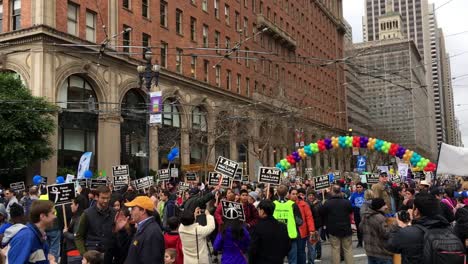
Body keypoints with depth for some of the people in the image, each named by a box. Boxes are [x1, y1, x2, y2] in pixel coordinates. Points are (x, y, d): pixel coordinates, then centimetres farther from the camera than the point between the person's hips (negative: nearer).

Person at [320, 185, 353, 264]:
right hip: (346, 228, 1)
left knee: (335, 249, 6)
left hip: (333, 229, -1)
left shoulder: (327, 203, -11)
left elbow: (321, 213, 2)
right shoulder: (347, 202, -8)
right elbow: (351, 211, 11)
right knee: (348, 249, 9)